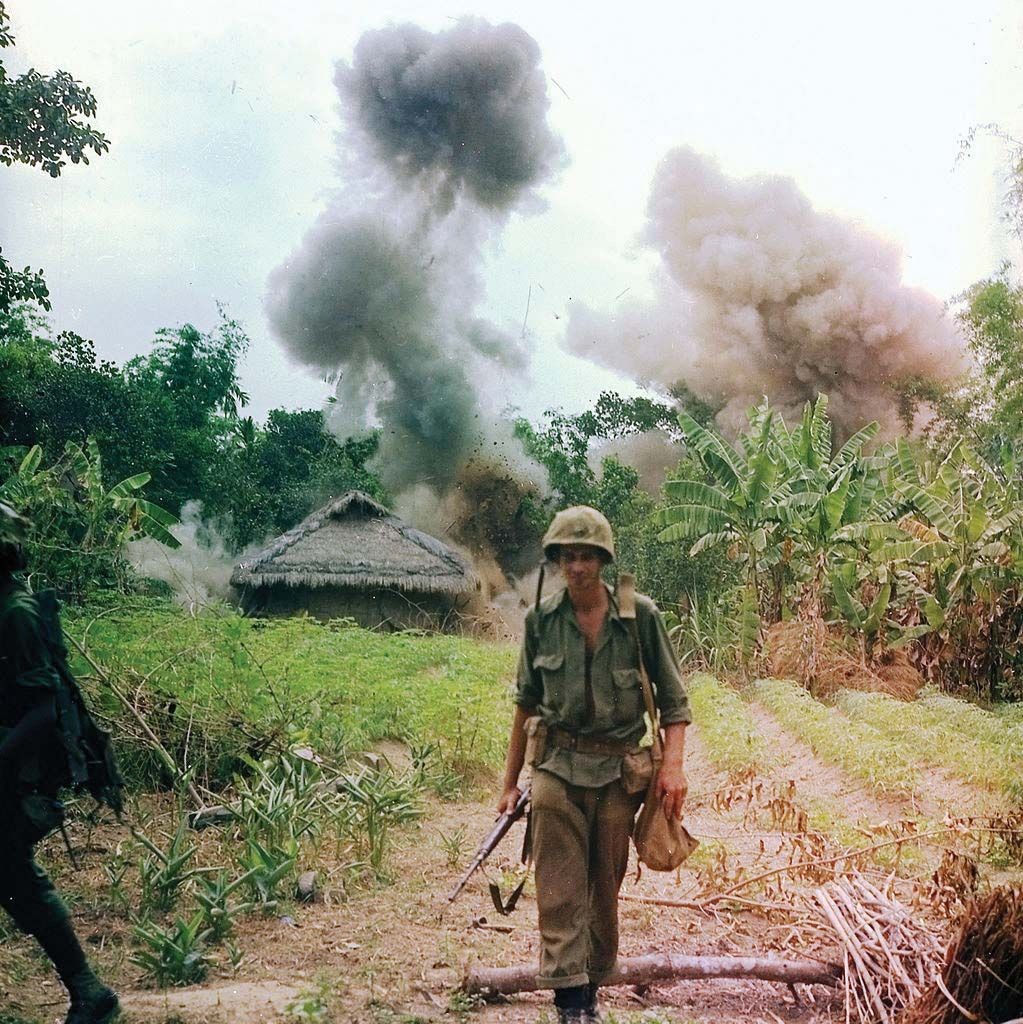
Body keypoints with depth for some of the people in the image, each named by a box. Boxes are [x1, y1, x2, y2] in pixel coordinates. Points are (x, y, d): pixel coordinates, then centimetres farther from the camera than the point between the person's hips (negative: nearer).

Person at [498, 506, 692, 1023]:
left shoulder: (641, 615, -4)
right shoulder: (541, 619, 1)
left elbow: (673, 697, 1)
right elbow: (526, 703, 10)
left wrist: (674, 765, -13)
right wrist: (510, 780, 12)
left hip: (619, 771, 0)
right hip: (558, 767, 0)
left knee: (605, 888, 11)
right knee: (559, 889, -7)